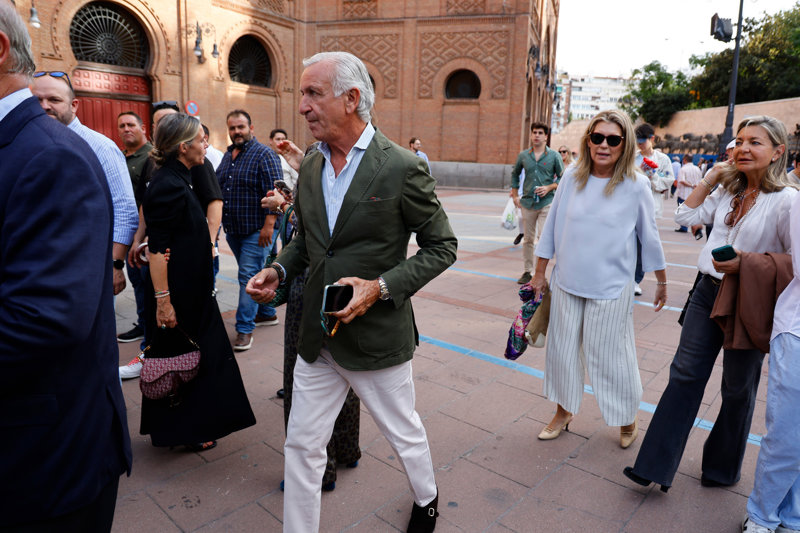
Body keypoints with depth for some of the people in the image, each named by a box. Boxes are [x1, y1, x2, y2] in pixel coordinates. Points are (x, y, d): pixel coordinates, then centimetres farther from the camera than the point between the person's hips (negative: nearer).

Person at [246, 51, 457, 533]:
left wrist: (380, 287, -21)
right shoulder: (310, 166, 5)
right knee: (302, 445, 12)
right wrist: (279, 269, -3)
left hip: (377, 336, -4)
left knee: (405, 432, 19)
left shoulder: (403, 168, -15)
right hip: (317, 336, 5)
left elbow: (442, 246, -10)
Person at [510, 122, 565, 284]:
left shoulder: (554, 156, 0)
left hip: (546, 202, -3)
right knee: (528, 239, 10)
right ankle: (527, 271, 21)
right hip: (527, 202, 3)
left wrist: (549, 187, -13)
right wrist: (515, 196, 14)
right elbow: (515, 174, 20)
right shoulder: (523, 155, 7)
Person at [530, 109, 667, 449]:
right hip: (567, 283, 3)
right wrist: (539, 274, 8)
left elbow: (649, 237, 3)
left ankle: (628, 419, 32)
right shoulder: (572, 177, -2)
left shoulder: (636, 185, -8)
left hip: (610, 288, -3)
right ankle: (564, 412, 35)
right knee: (563, 350, 14)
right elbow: (552, 227, 5)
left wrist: (662, 282, 10)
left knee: (610, 357, 7)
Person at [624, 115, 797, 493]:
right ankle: (656, 466, 11)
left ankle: (723, 468, 35)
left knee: (738, 388, 13)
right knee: (685, 375, 4)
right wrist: (711, 177, 5)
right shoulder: (728, 191, 7)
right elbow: (686, 216, 8)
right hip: (709, 291, 5)